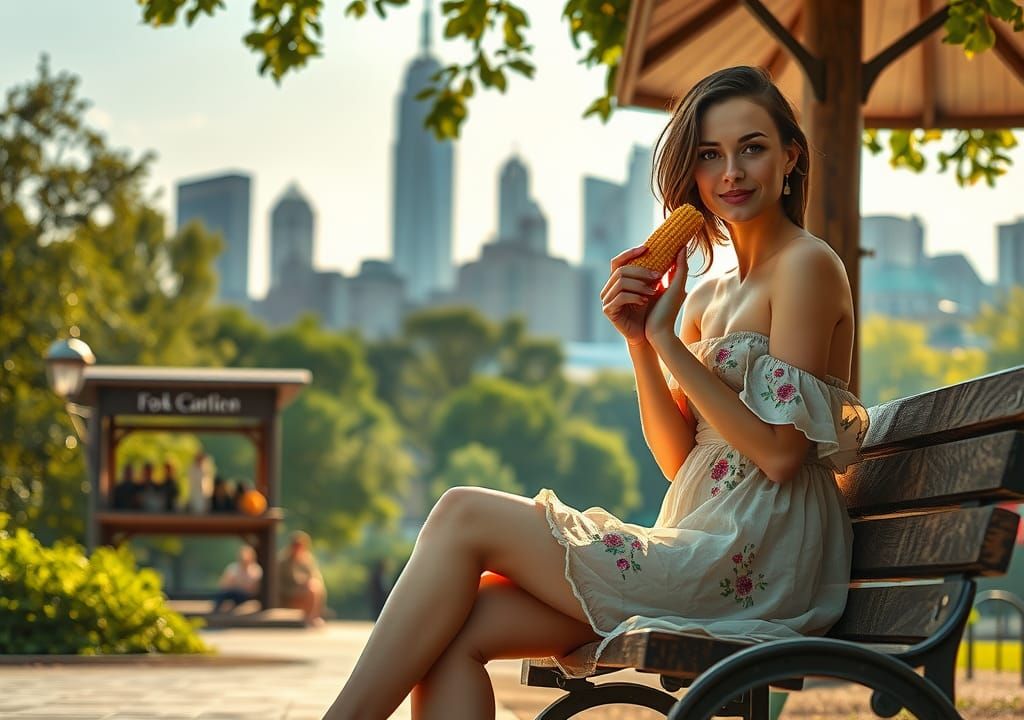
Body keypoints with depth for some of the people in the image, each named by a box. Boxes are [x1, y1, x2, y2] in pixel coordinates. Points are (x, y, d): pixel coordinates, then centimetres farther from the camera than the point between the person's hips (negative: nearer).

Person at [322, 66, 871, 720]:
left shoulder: (808, 266, -5)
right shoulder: (710, 297, 20)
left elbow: (778, 452, -13)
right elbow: (680, 460, 14)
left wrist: (666, 336, -10)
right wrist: (639, 339, 0)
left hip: (752, 567, -8)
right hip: (705, 557, 8)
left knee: (465, 515, -9)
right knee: (454, 631, -8)